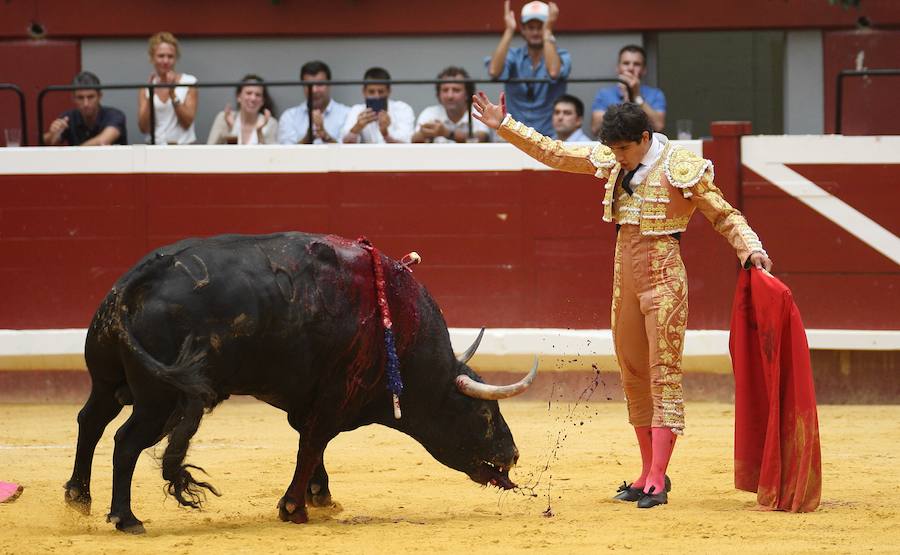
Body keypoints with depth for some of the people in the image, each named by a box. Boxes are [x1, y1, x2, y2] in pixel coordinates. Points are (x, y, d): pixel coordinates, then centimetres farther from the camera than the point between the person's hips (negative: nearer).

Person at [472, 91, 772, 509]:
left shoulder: (681, 168, -10)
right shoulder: (612, 162, 7)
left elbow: (725, 216, -5)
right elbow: (554, 153, 14)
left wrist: (751, 249, -20)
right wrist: (504, 126, 12)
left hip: (663, 277, -7)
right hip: (624, 275, 7)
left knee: (664, 373, -8)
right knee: (634, 376, 11)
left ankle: (657, 482, -12)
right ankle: (648, 475, 20)